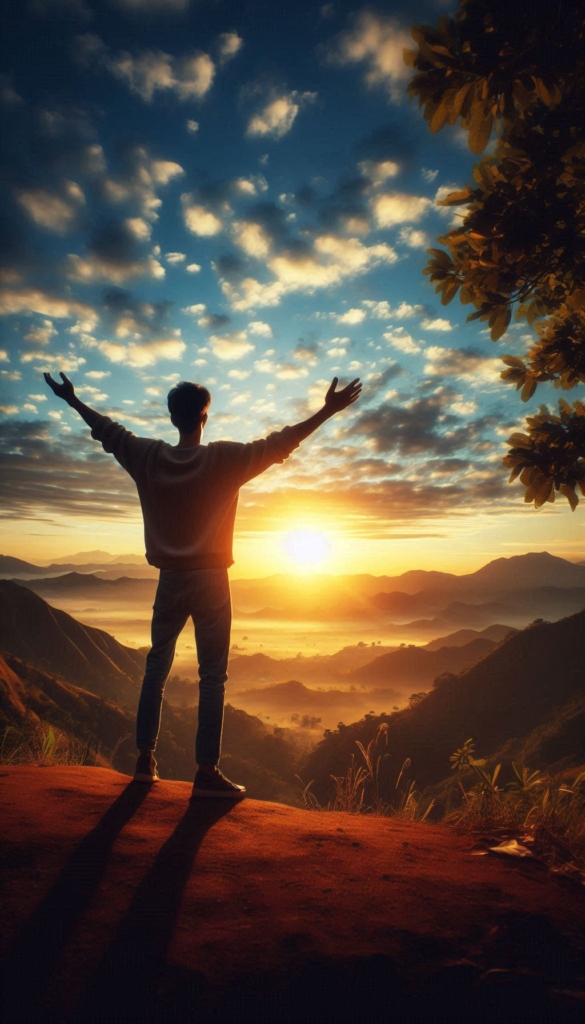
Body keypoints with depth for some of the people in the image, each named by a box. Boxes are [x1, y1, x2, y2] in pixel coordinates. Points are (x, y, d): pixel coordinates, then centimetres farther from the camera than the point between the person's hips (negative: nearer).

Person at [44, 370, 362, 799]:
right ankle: (207, 771, 4)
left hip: (170, 579, 4)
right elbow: (278, 444, -13)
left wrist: (73, 400, 30)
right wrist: (329, 410, -11)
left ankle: (146, 759, 25)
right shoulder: (223, 458, -12)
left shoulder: (148, 457, -1)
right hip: (210, 580, -4)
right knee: (212, 676, 1)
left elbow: (108, 431, 14)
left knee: (157, 667, 16)